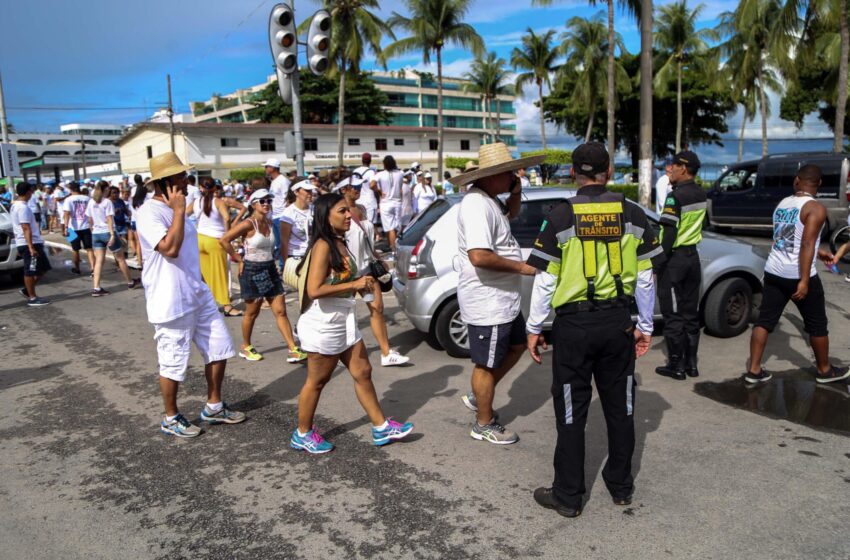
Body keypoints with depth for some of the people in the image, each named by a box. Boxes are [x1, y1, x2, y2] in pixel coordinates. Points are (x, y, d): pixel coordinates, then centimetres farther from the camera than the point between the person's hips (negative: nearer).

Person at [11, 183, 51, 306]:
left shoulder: (15, 206, 16)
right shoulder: (23, 207, -16)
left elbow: (19, 227, 20)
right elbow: (26, 229, -22)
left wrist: (20, 247, 23)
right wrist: (31, 247, -24)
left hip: (22, 243, 10)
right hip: (29, 244, -10)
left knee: (44, 268, 16)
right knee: (30, 271, -2)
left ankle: (27, 290, 20)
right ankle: (32, 298, 4)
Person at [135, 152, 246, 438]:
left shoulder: (174, 208, 13)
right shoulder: (149, 213, -16)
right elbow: (170, 248, -29)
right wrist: (179, 210, -22)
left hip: (198, 295, 9)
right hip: (171, 303, -9)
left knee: (219, 348, 12)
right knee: (173, 363, 4)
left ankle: (213, 407, 29)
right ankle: (171, 419, 24)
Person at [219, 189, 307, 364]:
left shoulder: (270, 223, 6)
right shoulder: (248, 224, -15)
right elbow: (223, 240, -17)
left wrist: (271, 258, 11)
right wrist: (238, 259, -11)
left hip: (270, 270, 6)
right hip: (252, 271, -6)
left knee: (281, 311, 2)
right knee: (252, 313, 7)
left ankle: (293, 350, 2)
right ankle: (246, 348, 28)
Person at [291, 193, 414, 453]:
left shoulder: (340, 243, 10)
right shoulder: (323, 246, -18)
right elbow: (314, 290, -26)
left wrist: (361, 284, 3)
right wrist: (355, 284, -22)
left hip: (344, 320, 9)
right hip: (323, 324, -9)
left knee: (363, 372, 13)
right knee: (317, 381, 6)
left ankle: (381, 427, 23)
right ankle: (303, 434, 24)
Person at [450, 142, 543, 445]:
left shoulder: (490, 200, 8)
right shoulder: (477, 205, -24)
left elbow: (510, 215, 30)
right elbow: (479, 256, -34)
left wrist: (516, 193, 8)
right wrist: (521, 267, -22)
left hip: (502, 299, 11)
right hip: (486, 303, -11)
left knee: (517, 345, 25)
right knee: (487, 364, 6)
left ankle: (477, 397, 37)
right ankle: (484, 424, 25)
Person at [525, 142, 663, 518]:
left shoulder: (560, 217, -9)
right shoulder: (633, 215, 0)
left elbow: (545, 279, -9)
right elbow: (645, 278, 4)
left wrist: (534, 327, 0)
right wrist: (645, 326, 13)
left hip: (573, 325, -3)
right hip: (618, 322, 4)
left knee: (571, 412, 7)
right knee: (620, 407, 17)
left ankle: (568, 496, 17)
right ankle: (621, 487, 32)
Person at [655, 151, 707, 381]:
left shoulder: (676, 196, -16)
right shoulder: (700, 194, 7)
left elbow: (669, 233, -21)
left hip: (674, 258, -8)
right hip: (692, 256, 8)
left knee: (673, 314, 0)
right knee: (691, 312, 13)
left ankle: (677, 366, 6)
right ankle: (691, 363, 20)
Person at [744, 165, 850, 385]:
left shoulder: (782, 204, 10)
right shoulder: (816, 208, -12)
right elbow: (806, 245, -21)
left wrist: (818, 253, 31)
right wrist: (804, 280, -22)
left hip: (773, 272, 6)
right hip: (798, 275, -6)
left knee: (764, 320, 7)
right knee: (817, 325, 12)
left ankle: (753, 370, 6)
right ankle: (824, 370, 27)